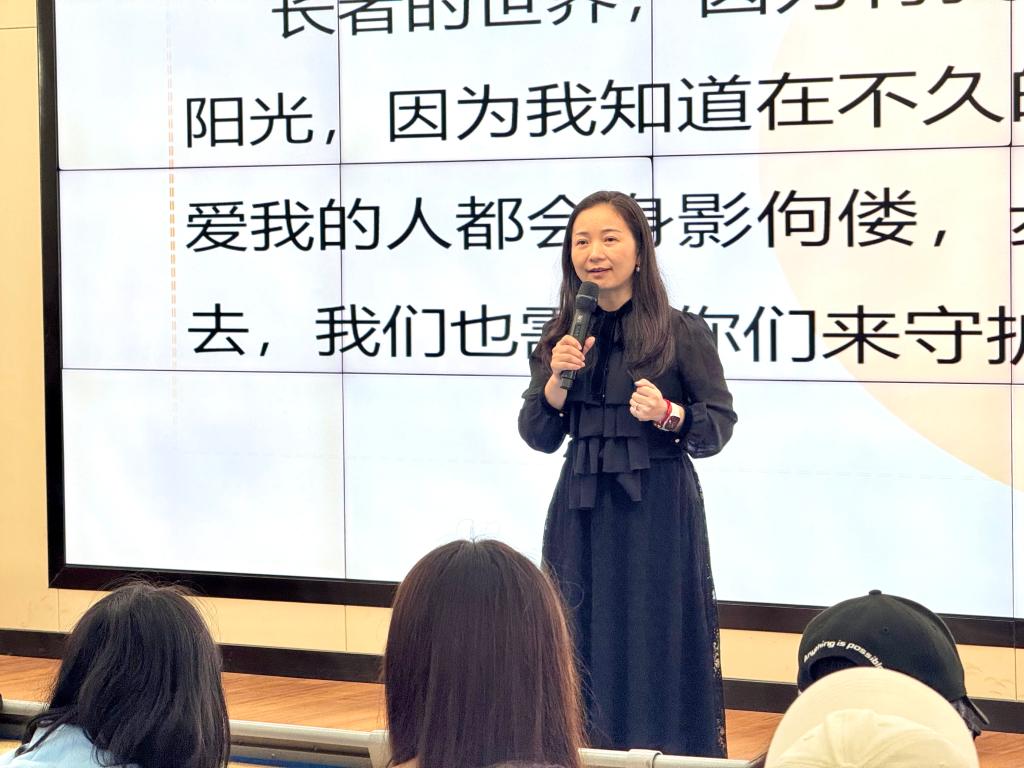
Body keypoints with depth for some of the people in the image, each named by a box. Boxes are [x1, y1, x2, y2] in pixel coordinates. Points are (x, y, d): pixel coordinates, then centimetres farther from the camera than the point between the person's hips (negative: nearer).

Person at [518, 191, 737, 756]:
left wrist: (669, 414, -20)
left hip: (659, 513, -4)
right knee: (584, 648, 6)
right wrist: (556, 381, -9)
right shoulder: (560, 338, 7)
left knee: (660, 648, -2)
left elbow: (721, 423, -2)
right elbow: (537, 437, 8)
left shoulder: (682, 334, -5)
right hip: (582, 513, 4)